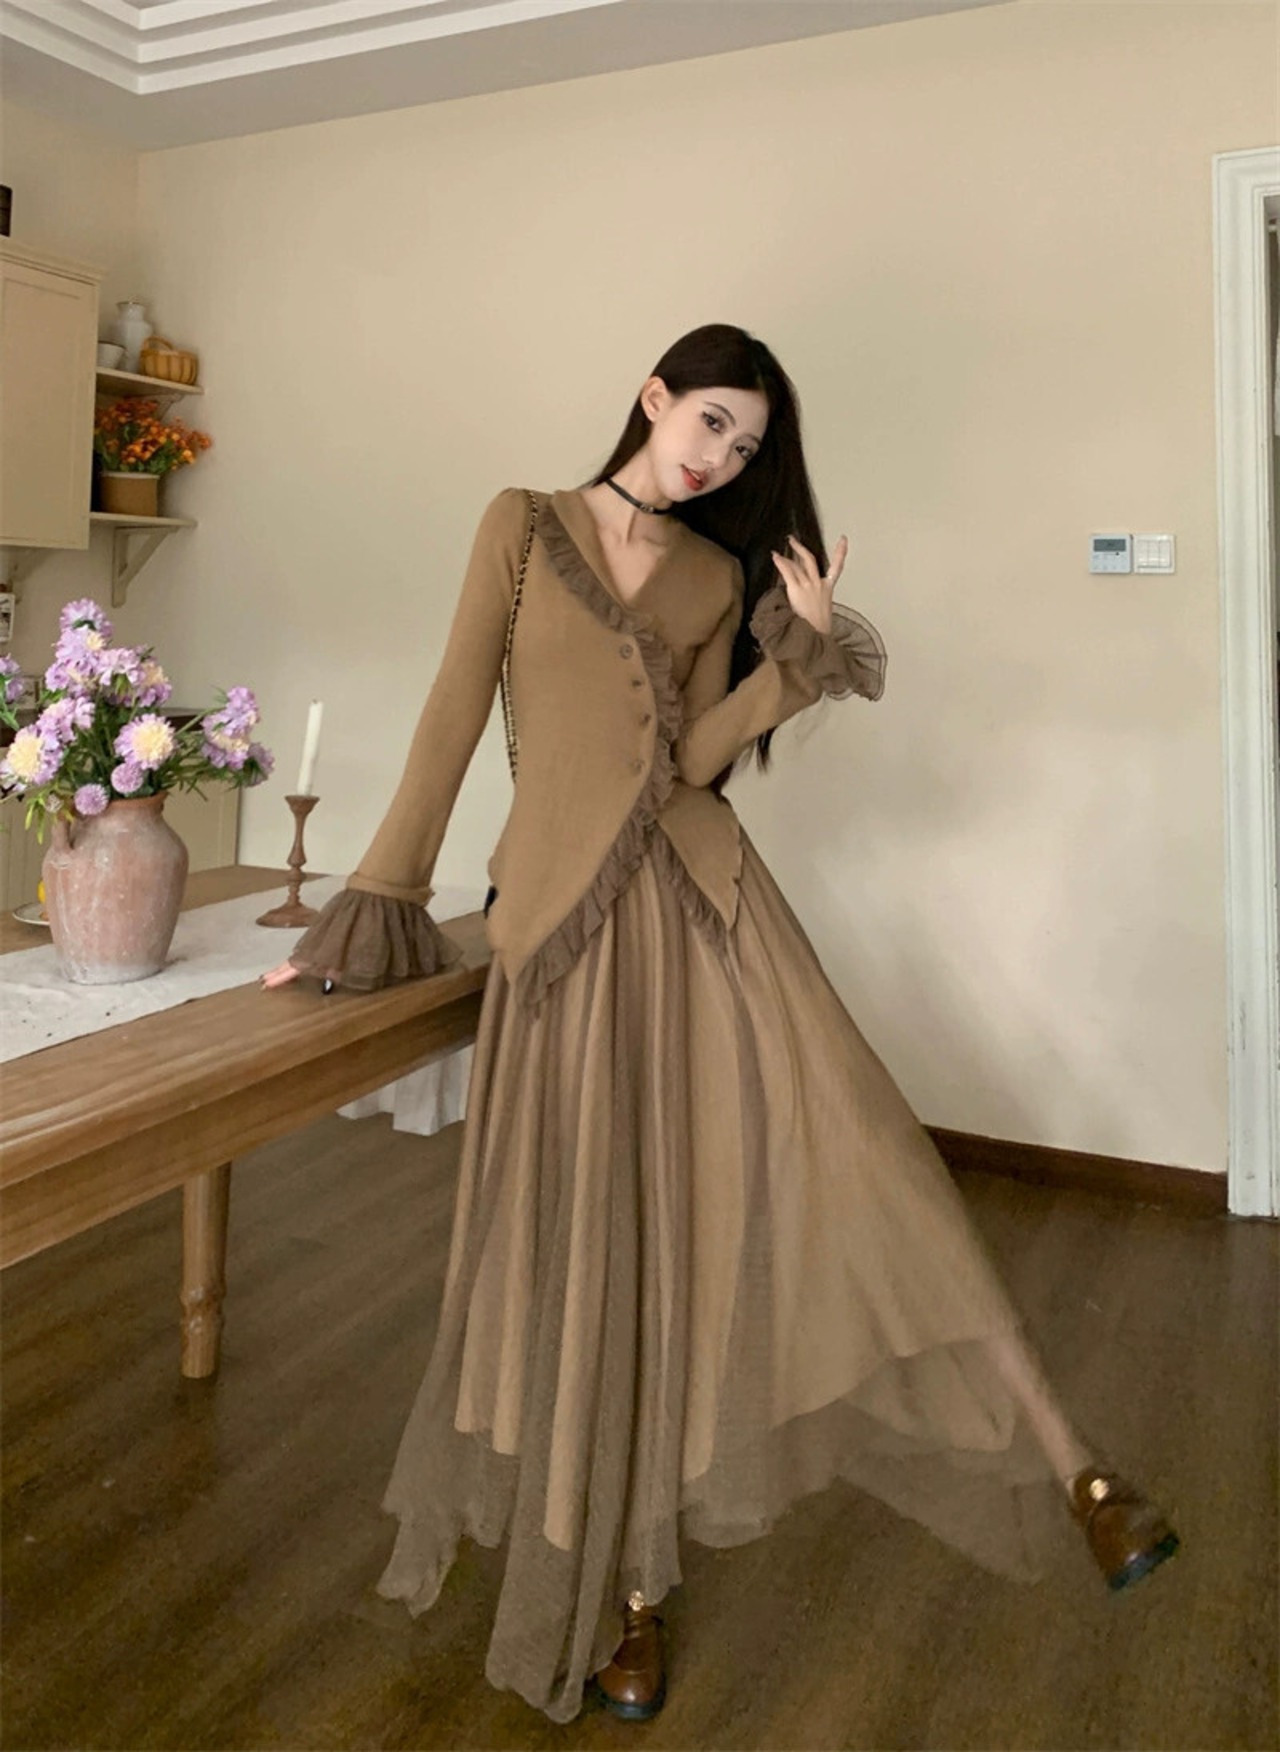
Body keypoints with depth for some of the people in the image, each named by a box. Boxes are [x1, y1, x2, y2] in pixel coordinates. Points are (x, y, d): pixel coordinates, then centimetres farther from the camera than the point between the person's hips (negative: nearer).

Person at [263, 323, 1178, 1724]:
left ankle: (1059, 1467, 3)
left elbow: (692, 756, 3)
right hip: (565, 909, -2)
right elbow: (456, 715, 2)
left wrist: (804, 653, -9)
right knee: (596, 1245, 2)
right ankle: (622, 1584, 19)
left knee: (835, 1156, -8)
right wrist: (377, 902, -2)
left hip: (702, 898, 2)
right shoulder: (524, 525, 8)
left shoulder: (719, 577, 14)